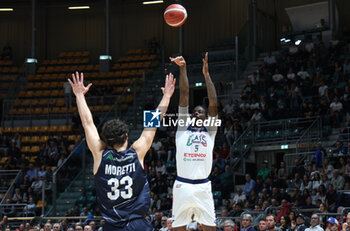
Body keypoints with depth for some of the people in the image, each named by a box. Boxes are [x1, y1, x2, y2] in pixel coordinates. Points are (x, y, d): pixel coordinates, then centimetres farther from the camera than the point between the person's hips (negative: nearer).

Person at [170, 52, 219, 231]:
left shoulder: (210, 132, 14)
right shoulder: (183, 129, 14)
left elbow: (214, 103, 5)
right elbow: (184, 96, 9)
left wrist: (206, 74, 5)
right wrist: (183, 69, 5)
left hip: (202, 187, 0)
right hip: (182, 186, 0)